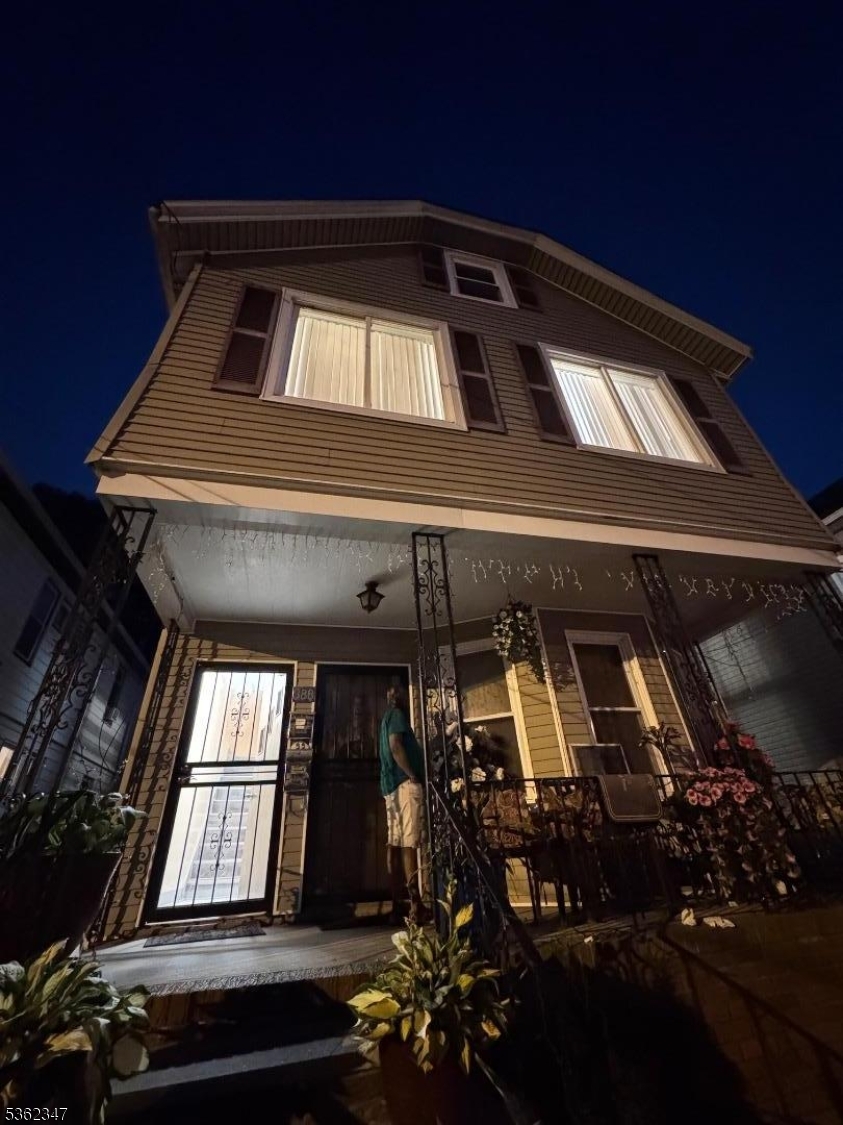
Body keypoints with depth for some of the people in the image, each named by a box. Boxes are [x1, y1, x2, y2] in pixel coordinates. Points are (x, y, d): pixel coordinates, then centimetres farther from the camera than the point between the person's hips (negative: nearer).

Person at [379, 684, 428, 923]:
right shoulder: (396, 714, -3)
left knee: (395, 842, 5)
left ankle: (398, 904, 7)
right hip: (405, 783, -9)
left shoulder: (387, 718, 26)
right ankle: (415, 905, -14)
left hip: (391, 785, 9)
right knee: (409, 842, -13)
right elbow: (395, 745, -17)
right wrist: (412, 775, -15)